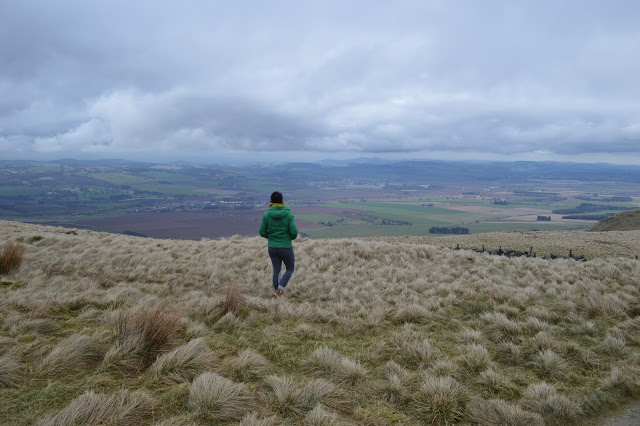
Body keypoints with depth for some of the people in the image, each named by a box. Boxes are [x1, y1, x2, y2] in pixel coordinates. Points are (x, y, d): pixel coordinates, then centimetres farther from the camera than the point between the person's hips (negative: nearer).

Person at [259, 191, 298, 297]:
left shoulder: (266, 215, -8)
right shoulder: (289, 214, -13)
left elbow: (262, 233, -4)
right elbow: (294, 232, -18)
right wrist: (292, 237, 6)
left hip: (272, 247, 3)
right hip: (286, 248, -3)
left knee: (276, 270, 19)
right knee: (291, 269, 17)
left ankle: (277, 294, 23)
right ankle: (280, 288, -2)